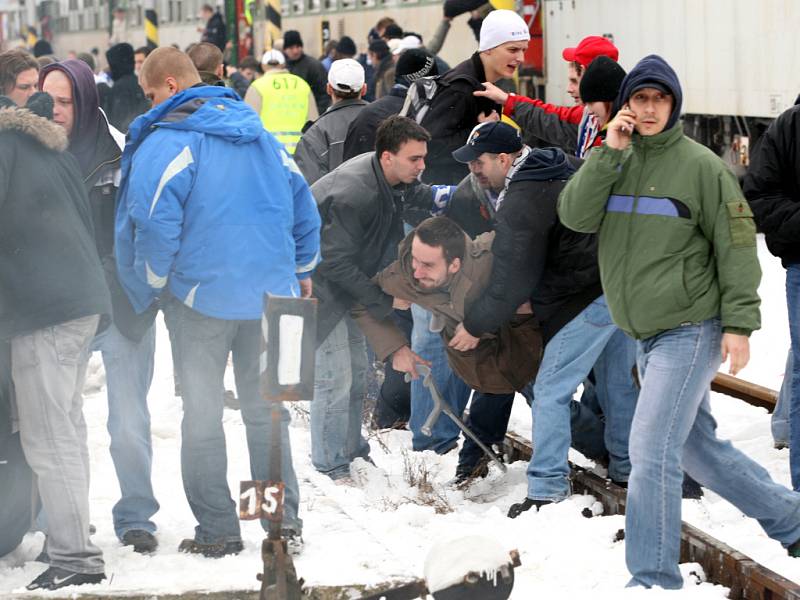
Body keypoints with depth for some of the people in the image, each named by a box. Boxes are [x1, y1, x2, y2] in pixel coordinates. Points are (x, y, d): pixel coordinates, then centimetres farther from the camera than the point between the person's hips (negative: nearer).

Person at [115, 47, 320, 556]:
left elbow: (154, 223, -19)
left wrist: (150, 289, -5)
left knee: (203, 413, 4)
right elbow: (303, 206, 16)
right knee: (267, 408, 14)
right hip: (270, 292, 6)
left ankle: (217, 530, 5)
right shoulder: (259, 133, 11)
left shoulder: (166, 141, -11)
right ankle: (285, 520, 15)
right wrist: (301, 270, 26)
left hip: (204, 293, -6)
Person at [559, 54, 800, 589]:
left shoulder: (700, 164, -8)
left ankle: (654, 579, -8)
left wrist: (739, 323, -14)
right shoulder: (613, 162, 7)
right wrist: (611, 152, -15)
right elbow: (575, 216, -8)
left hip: (691, 330, -7)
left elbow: (737, 245, -9)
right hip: (646, 336, 7)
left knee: (652, 450, -14)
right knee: (697, 447, 17)